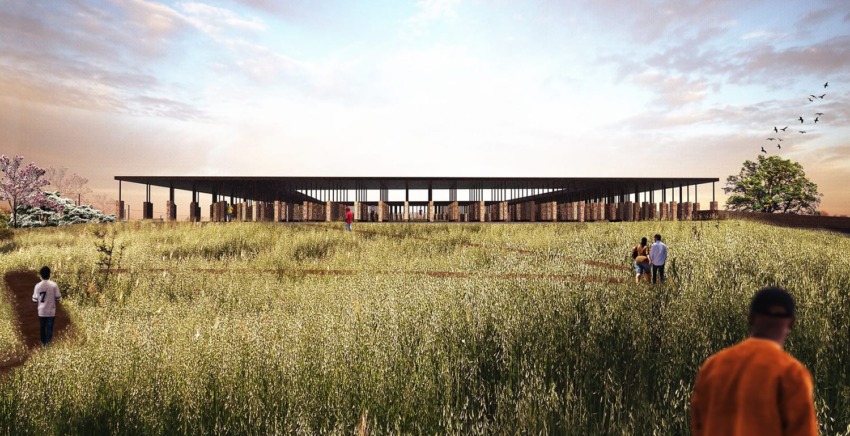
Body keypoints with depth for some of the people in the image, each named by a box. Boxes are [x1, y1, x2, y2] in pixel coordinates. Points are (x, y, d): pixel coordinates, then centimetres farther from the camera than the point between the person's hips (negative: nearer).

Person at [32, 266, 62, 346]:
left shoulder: (37, 285, -10)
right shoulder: (54, 285, -15)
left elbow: (35, 300, -3)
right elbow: (58, 298, -10)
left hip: (41, 311, 2)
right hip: (51, 311, -2)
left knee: (42, 328, 18)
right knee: (49, 328, 9)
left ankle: (43, 342, 30)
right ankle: (48, 342, 11)